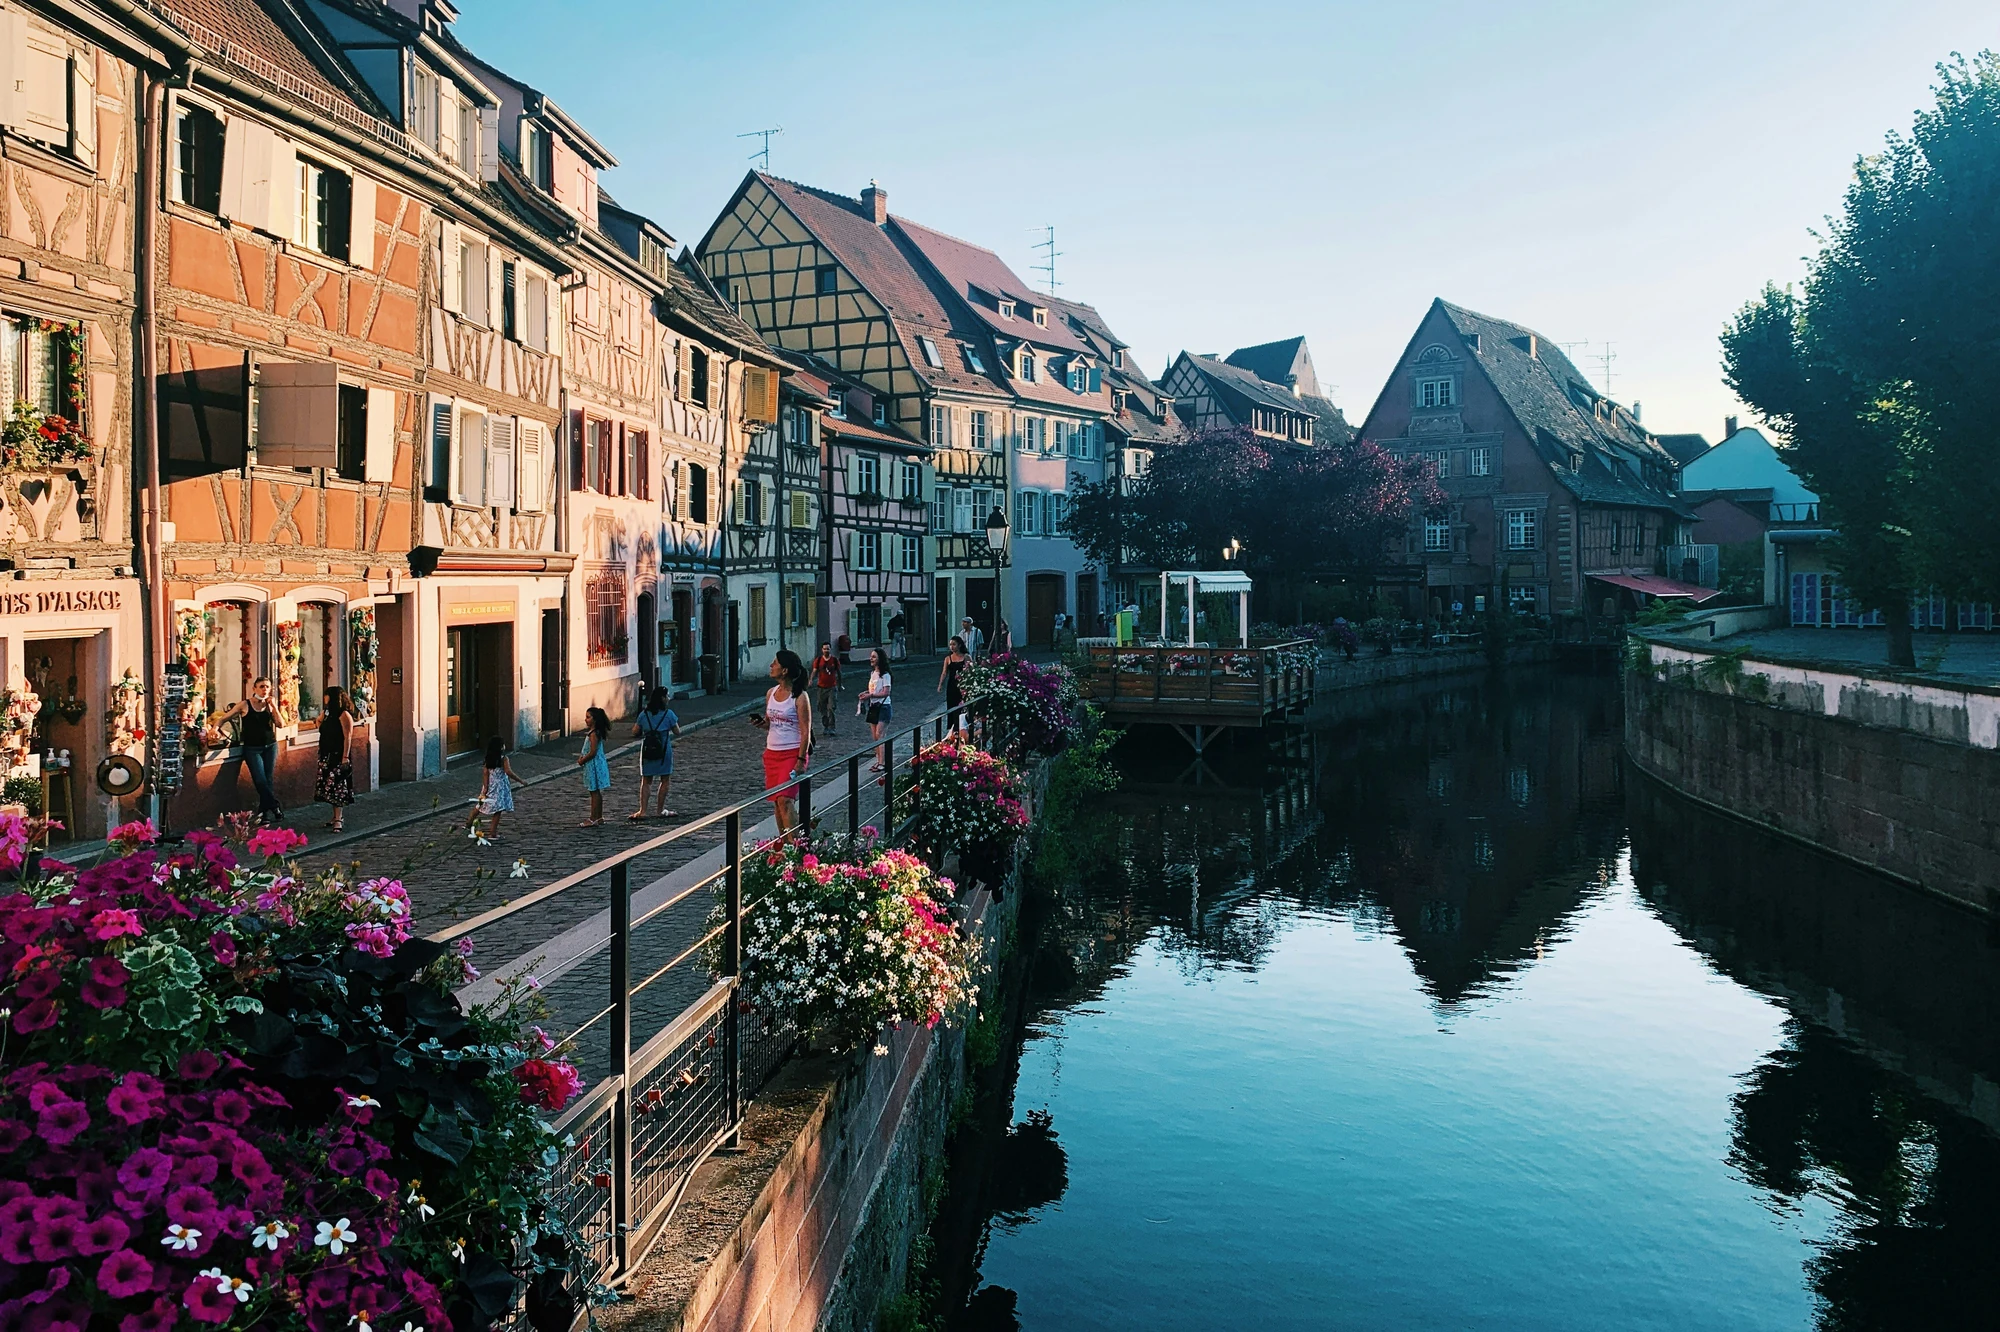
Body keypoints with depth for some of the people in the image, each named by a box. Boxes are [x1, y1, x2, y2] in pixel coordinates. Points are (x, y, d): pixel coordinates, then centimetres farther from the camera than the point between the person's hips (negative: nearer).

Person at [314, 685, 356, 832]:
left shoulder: (344, 715, -13)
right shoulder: (328, 713, 14)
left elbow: (348, 737, -17)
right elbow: (322, 730, 23)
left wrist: (345, 757, -22)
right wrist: (321, 716, 13)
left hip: (339, 755, -9)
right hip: (327, 755, 9)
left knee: (337, 786, -9)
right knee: (329, 786, 10)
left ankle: (338, 819, -8)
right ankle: (335, 816, 17)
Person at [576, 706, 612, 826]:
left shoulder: (593, 734, -19)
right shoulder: (594, 732, 12)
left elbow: (593, 752, -23)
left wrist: (582, 760, -10)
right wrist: (582, 757, 7)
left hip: (594, 765, -10)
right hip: (594, 765, 10)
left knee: (594, 792, -5)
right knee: (597, 792, 14)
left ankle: (593, 819, -2)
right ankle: (599, 818, 20)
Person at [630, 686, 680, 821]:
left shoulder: (644, 714, 1)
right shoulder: (668, 714, -9)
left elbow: (635, 732, 4)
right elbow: (677, 731, 0)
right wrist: (677, 722, 19)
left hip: (647, 750, 3)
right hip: (663, 750, -3)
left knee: (645, 781, 10)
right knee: (665, 781, 11)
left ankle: (642, 811, 4)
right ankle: (660, 811, 14)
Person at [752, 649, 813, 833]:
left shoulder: (799, 697, -12)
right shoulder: (770, 693, 9)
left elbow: (805, 732, -13)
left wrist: (800, 761, -18)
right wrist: (761, 722, -2)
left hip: (792, 754, -7)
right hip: (772, 753, 7)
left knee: (785, 800, -16)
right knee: (777, 801, 9)